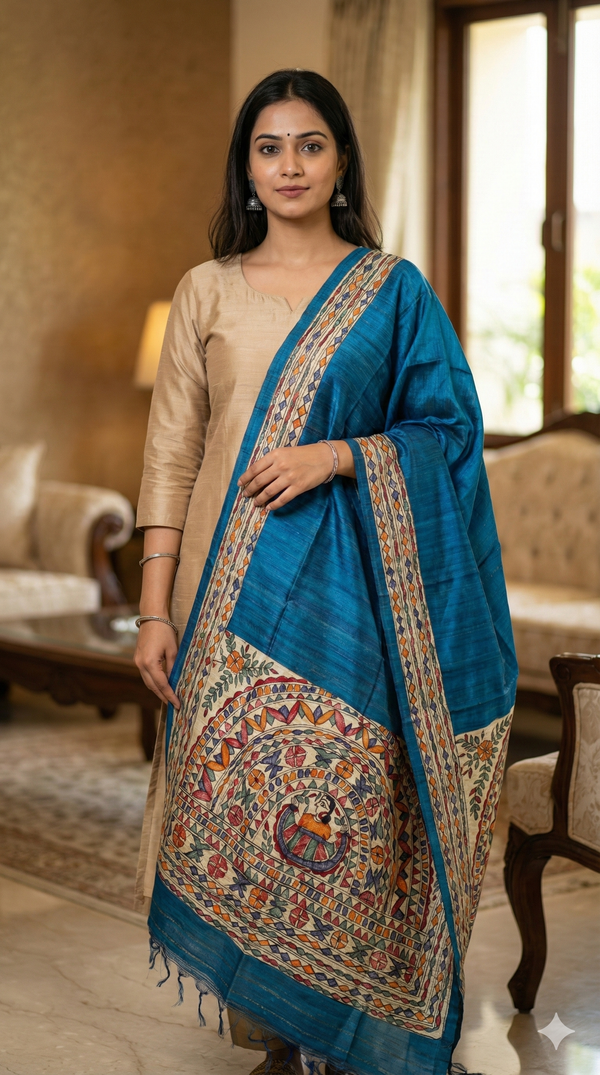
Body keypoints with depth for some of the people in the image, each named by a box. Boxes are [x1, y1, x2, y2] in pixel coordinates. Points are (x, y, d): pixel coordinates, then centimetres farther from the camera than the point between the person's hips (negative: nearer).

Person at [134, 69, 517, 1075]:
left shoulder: (395, 291, 8)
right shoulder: (207, 291, 9)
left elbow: (448, 429, 5)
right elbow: (170, 456, 6)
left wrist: (337, 454, -12)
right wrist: (155, 608, -1)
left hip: (349, 592, -1)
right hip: (233, 594, 1)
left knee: (348, 806, -6)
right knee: (239, 806, 0)